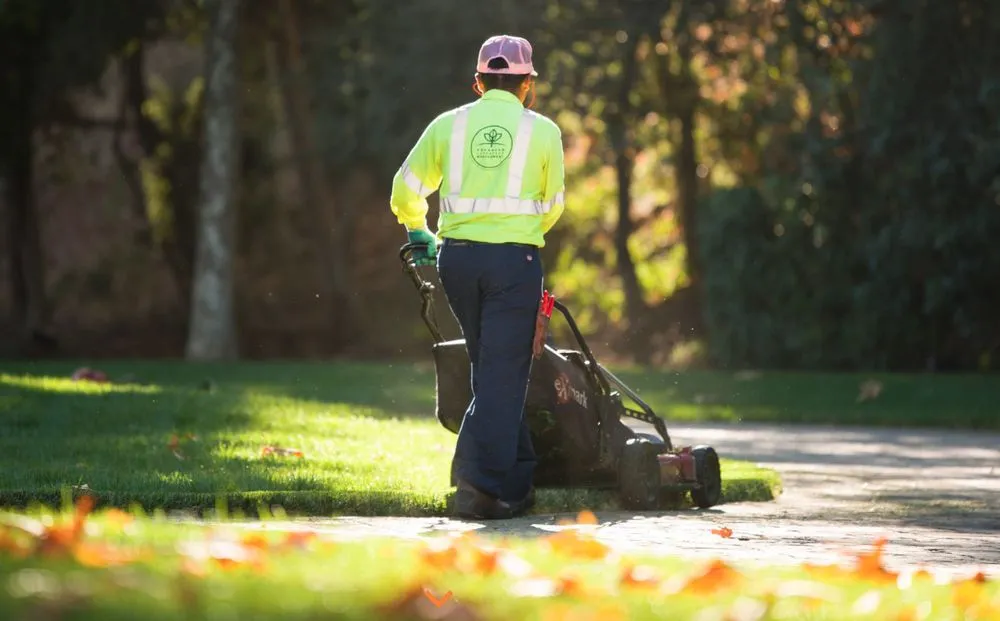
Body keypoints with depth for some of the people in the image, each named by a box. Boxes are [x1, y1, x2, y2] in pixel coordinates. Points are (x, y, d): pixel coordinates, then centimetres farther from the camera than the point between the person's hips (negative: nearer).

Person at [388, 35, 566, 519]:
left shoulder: (448, 125, 8)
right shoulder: (542, 131, 3)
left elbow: (405, 192, 13)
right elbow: (553, 205, 12)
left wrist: (419, 235, 33)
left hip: (456, 256, 3)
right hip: (514, 260, -3)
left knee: (494, 370, 16)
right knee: (502, 376, -2)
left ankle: (516, 482, 21)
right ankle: (481, 488, -12)